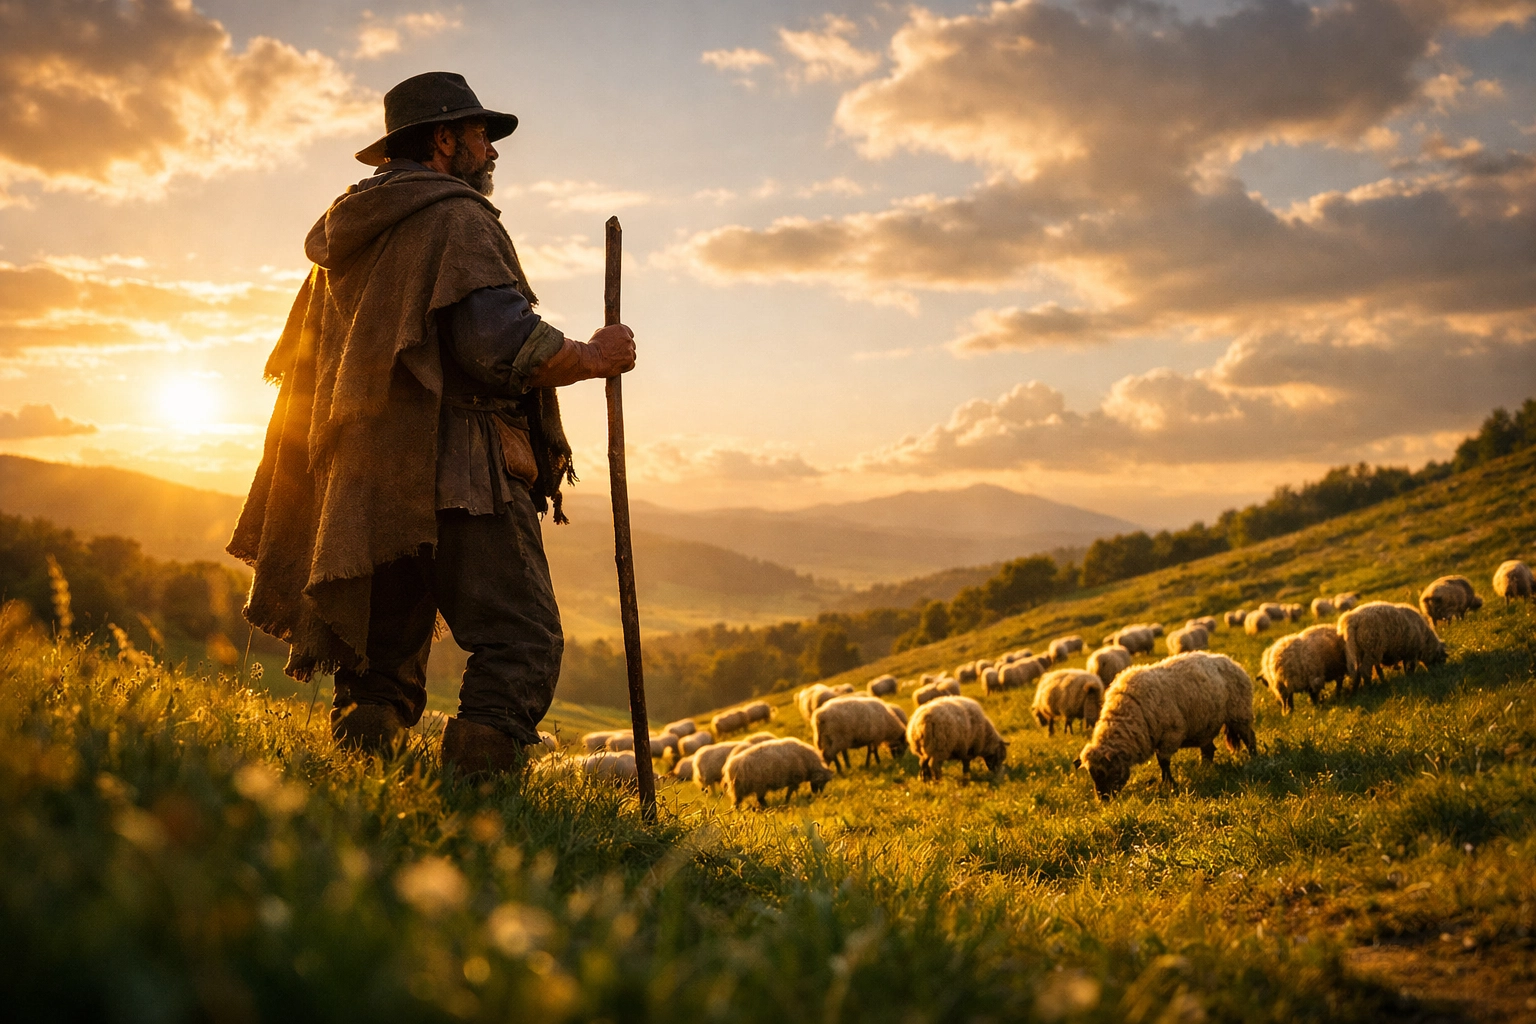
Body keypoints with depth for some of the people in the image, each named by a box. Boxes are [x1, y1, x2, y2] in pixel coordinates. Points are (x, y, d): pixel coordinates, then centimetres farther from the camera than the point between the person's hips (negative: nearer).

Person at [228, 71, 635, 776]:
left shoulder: (348, 236, 25)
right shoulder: (455, 217, -2)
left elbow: (295, 370, 29)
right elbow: (501, 342, -16)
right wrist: (595, 357, -2)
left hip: (362, 483, 9)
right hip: (461, 475, -9)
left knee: (381, 669, 11)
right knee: (520, 644, -12)